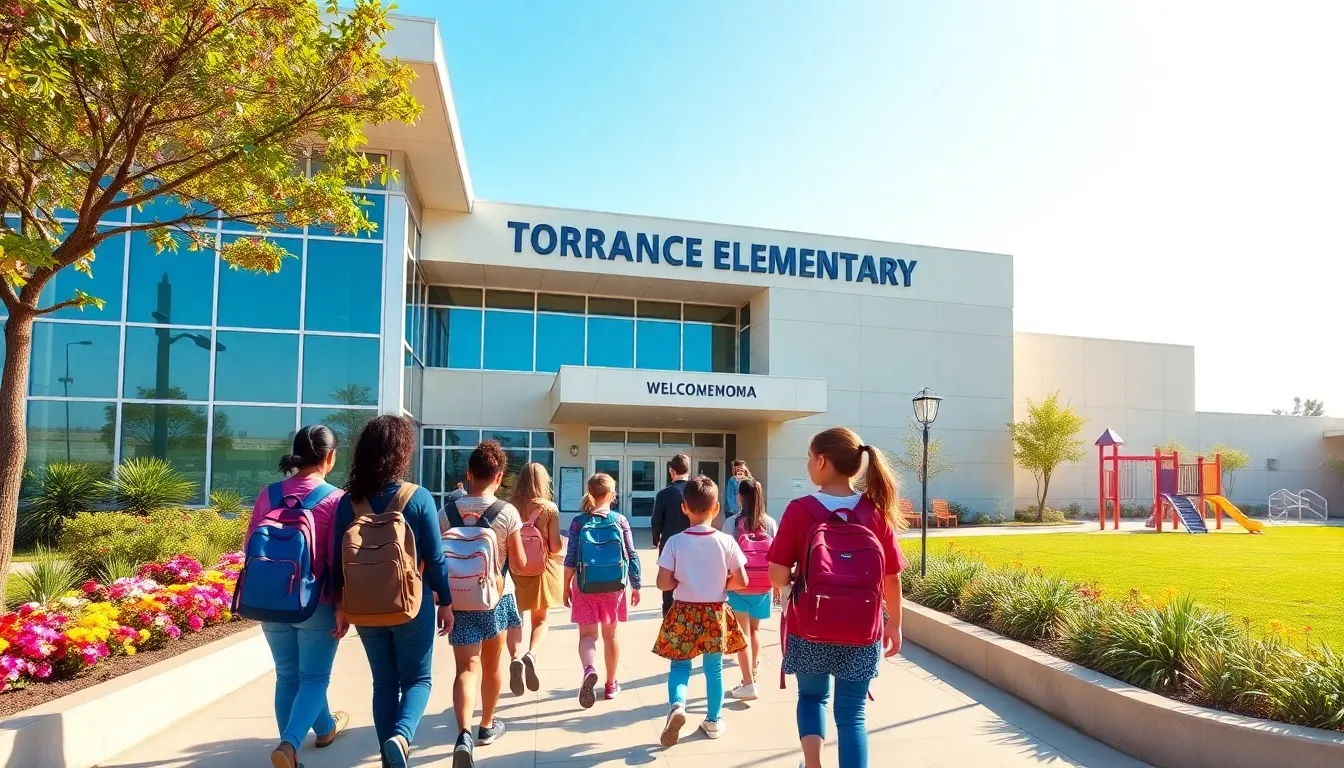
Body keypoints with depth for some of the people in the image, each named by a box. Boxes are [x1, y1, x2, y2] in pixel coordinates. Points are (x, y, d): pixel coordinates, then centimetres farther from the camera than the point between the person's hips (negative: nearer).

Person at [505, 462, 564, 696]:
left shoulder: (510, 507, -5)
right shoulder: (549, 508, -10)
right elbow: (556, 547, -10)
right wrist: (562, 542, 11)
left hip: (514, 570, 1)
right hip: (541, 570, -1)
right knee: (540, 620, 14)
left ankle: (514, 658, -11)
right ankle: (531, 654, -12)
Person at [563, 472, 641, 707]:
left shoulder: (578, 521, -6)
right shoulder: (620, 521, -5)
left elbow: (571, 558, -5)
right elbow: (632, 556, -2)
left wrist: (566, 587, 6)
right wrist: (636, 586, 8)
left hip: (585, 586, -1)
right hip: (613, 586, 1)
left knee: (587, 634, 5)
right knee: (610, 635, 16)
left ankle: (589, 669, -25)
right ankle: (611, 685, 27)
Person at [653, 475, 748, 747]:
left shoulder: (675, 542, -11)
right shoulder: (726, 541, -10)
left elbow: (663, 583, -13)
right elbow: (741, 582, -6)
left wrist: (682, 582, 6)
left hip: (683, 613, -1)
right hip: (716, 613, 1)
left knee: (680, 665, 13)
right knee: (714, 668, 17)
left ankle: (677, 704, -12)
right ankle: (713, 721, 28)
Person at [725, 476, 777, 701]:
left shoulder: (732, 522, -10)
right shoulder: (770, 523, -3)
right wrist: (777, 585, 10)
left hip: (738, 585, -3)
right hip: (762, 587, 3)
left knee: (743, 633, 3)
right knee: (754, 629, 21)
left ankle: (748, 683, 0)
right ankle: (754, 673, 35)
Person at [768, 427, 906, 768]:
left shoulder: (799, 510, -11)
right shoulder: (876, 511, -5)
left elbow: (778, 576, -11)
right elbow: (892, 577, 1)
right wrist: (894, 625, 15)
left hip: (808, 628, -1)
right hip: (861, 632, 1)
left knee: (812, 695, 24)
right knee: (852, 714, 11)